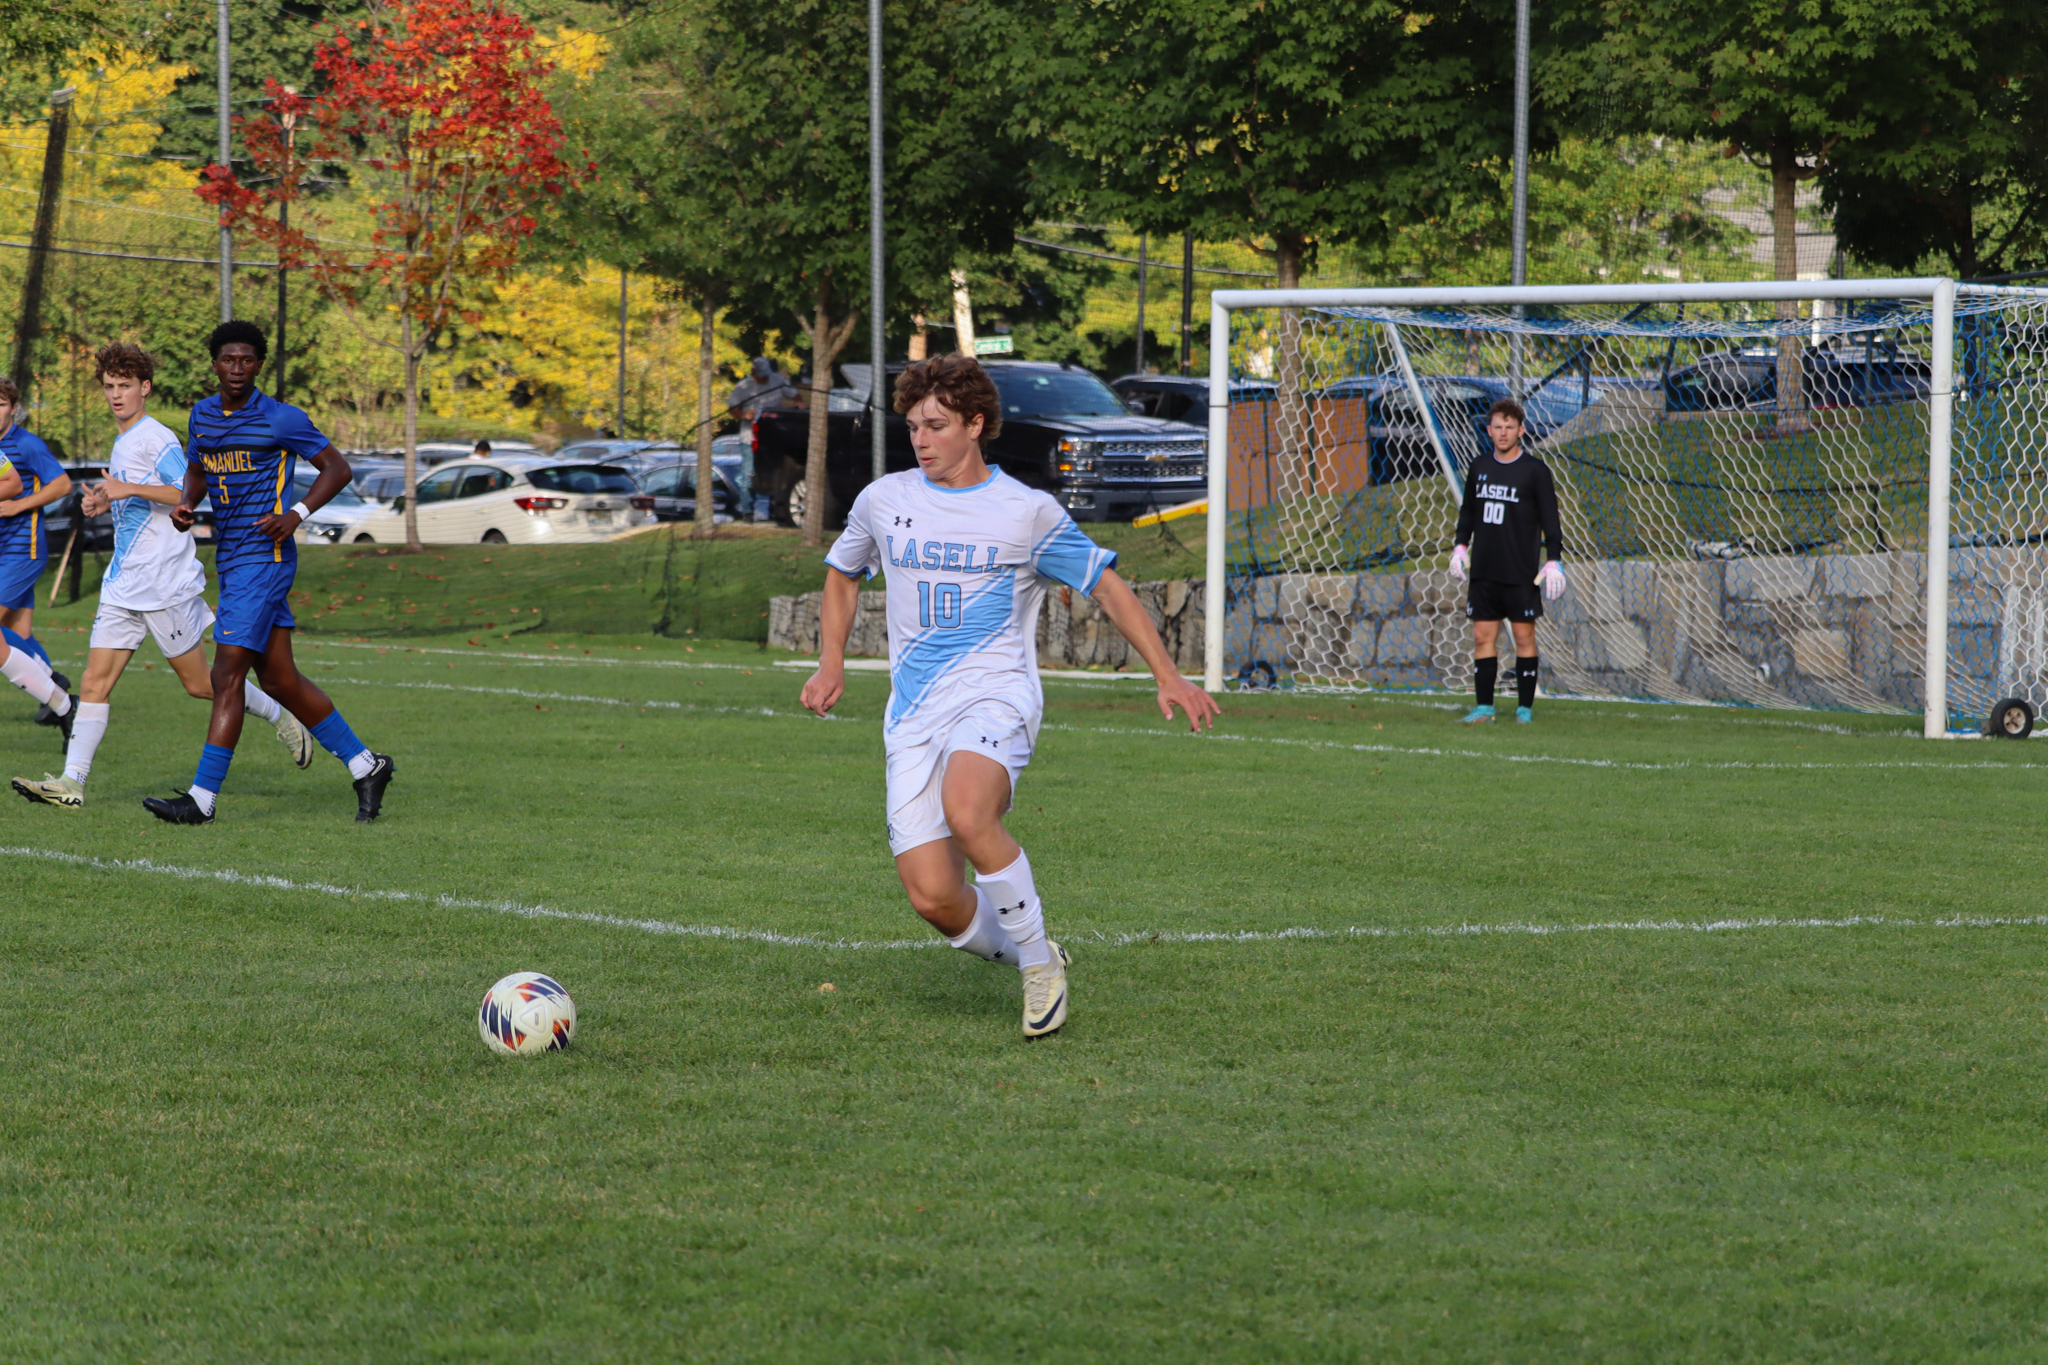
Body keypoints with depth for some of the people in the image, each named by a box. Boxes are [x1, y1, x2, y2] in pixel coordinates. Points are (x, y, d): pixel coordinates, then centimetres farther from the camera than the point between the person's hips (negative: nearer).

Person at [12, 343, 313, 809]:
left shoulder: (157, 439, -11)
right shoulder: (122, 442, 17)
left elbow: (191, 493, -22)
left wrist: (129, 489, -25)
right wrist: (105, 503, 12)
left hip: (166, 585, -8)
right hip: (122, 588, 8)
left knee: (199, 683, 3)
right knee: (95, 681, -5)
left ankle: (282, 718, 24)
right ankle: (72, 781, -11)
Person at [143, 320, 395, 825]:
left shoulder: (281, 419, -9)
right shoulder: (202, 414, 11)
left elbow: (337, 468, -3)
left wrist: (296, 514, -17)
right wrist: (186, 505, 5)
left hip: (264, 555, -8)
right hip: (230, 559, 8)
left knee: (227, 675, -11)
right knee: (279, 679, 10)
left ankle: (202, 798, -10)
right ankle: (365, 765, 20)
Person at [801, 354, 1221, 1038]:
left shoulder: (1027, 512, 0)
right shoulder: (883, 501, 9)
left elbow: (1107, 587, 9)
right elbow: (842, 575, 27)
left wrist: (1168, 677, 4)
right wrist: (832, 664, 14)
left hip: (996, 697, -3)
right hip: (914, 713, 3)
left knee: (966, 812, -36)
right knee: (934, 898, -12)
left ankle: (1039, 959, -16)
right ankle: (1023, 959, 18)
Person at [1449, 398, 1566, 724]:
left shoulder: (1535, 471, -4)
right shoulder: (1479, 467, 9)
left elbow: (1550, 520, -3)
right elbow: (1468, 511, 22)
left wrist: (1553, 561, -9)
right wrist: (1461, 545, 14)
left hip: (1521, 572, -4)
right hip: (1483, 571, 4)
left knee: (1524, 636, -1)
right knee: (1483, 636, 1)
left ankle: (1525, 707, 5)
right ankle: (1484, 706, 5)